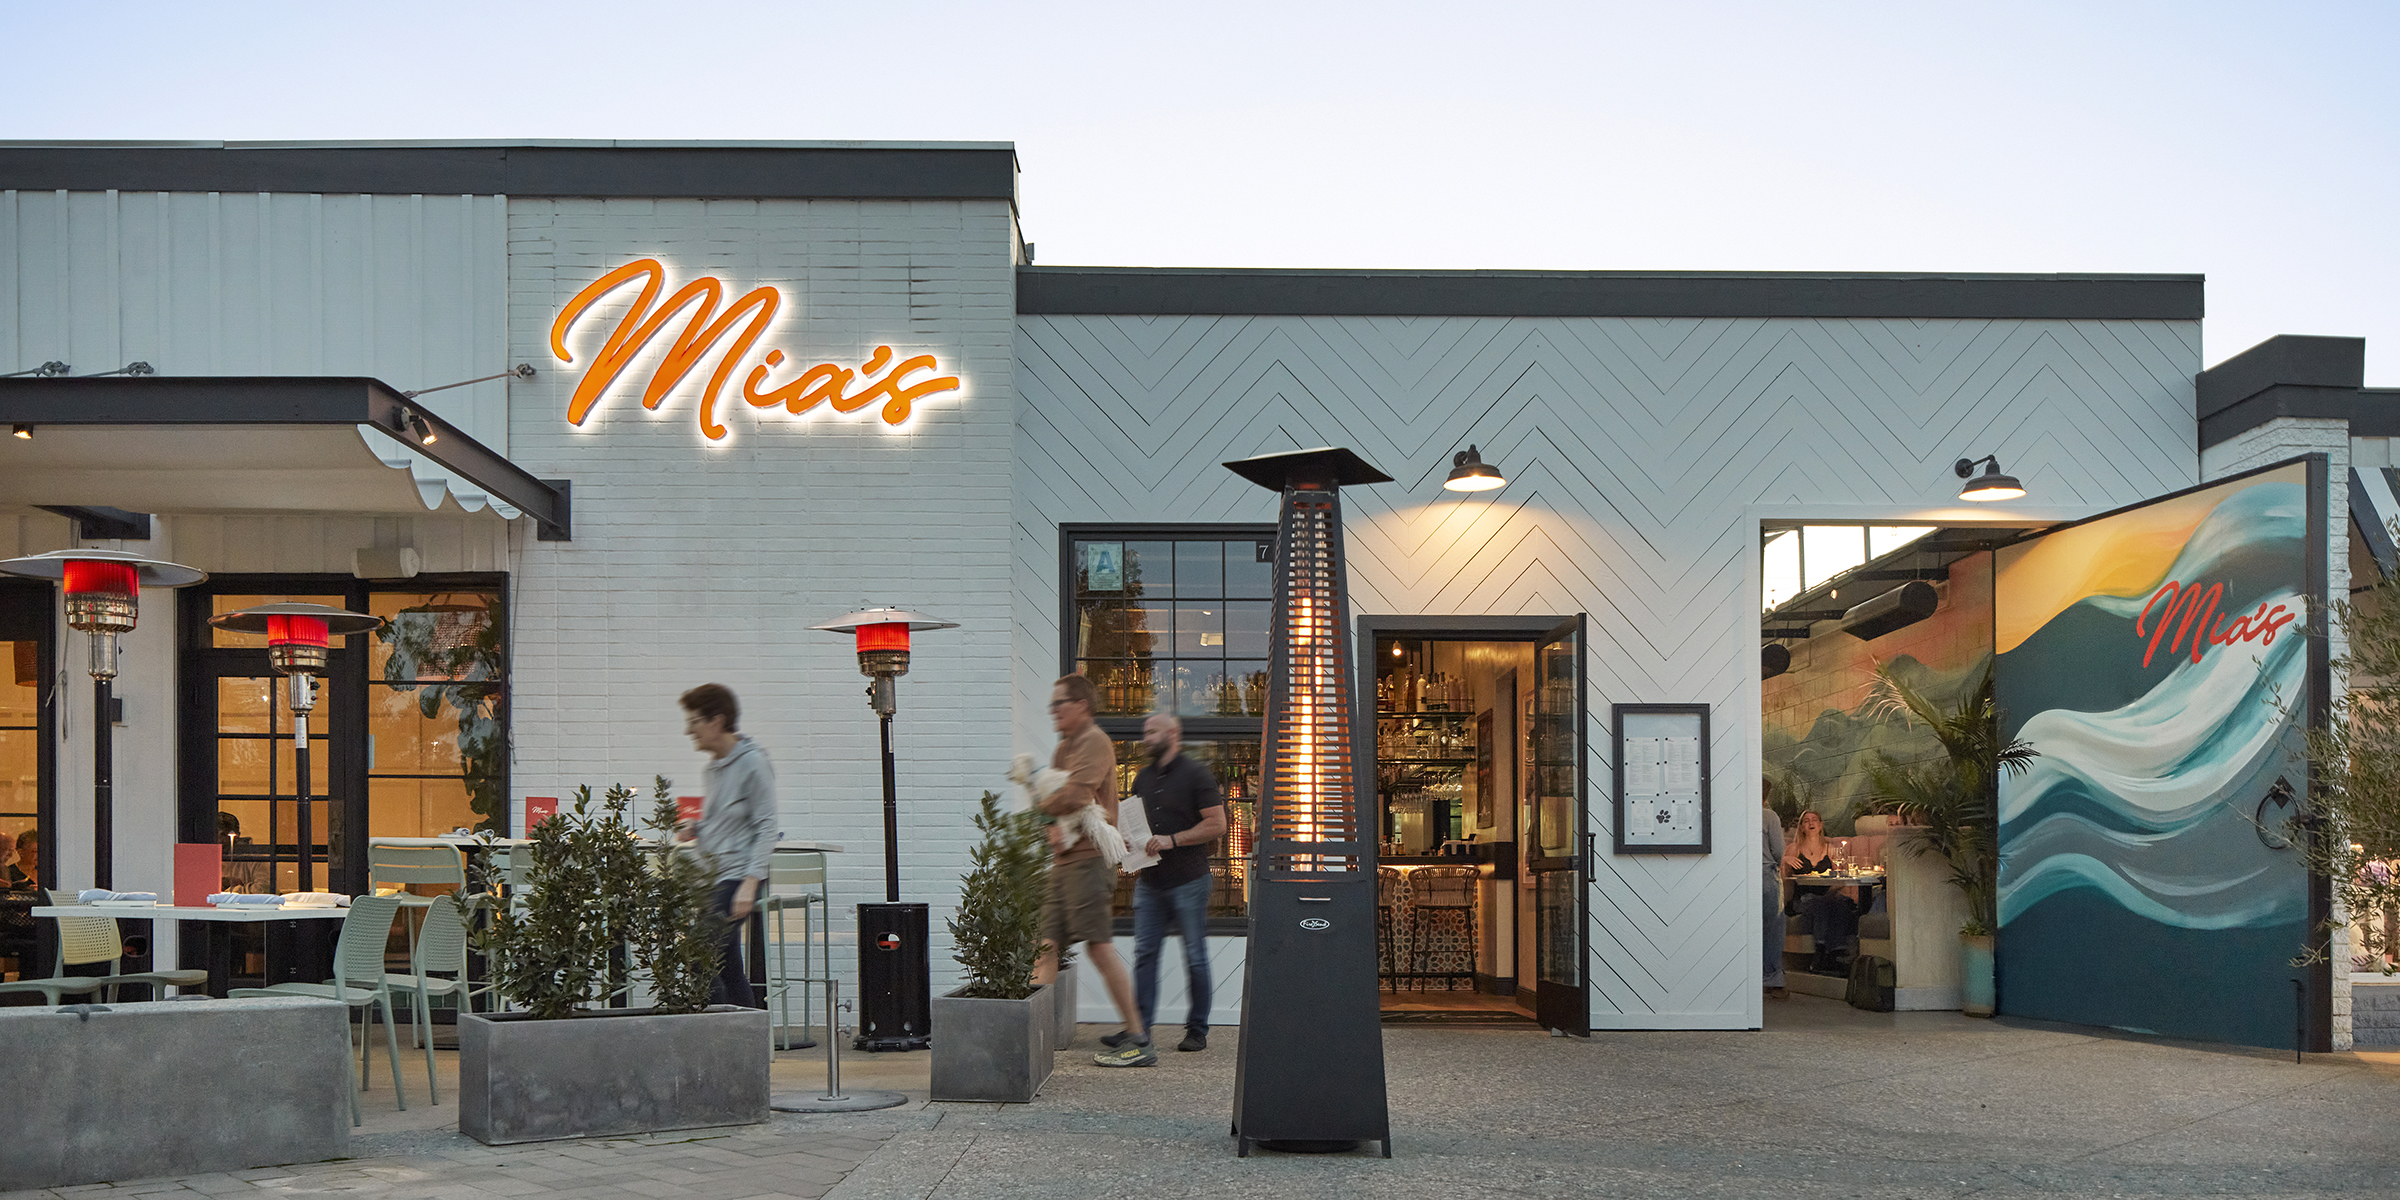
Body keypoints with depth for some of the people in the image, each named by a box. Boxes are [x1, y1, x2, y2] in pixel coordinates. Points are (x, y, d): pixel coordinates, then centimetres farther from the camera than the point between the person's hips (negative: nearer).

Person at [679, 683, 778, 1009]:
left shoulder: (752, 762, -8)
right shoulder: (710, 770, 16)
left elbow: (765, 827, -12)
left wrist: (750, 882, -20)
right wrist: (696, 829, 5)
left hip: (738, 874, -8)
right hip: (711, 876, 8)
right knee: (728, 969, 8)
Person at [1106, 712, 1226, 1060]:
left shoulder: (1196, 773, -5)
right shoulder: (1144, 778, 15)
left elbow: (1216, 825, -10)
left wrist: (1172, 840, -16)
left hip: (1188, 880, -6)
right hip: (1150, 881, 6)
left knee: (1195, 956, 1)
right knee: (1144, 953, 1)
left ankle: (1197, 1029, 9)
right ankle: (1139, 1027, 2)